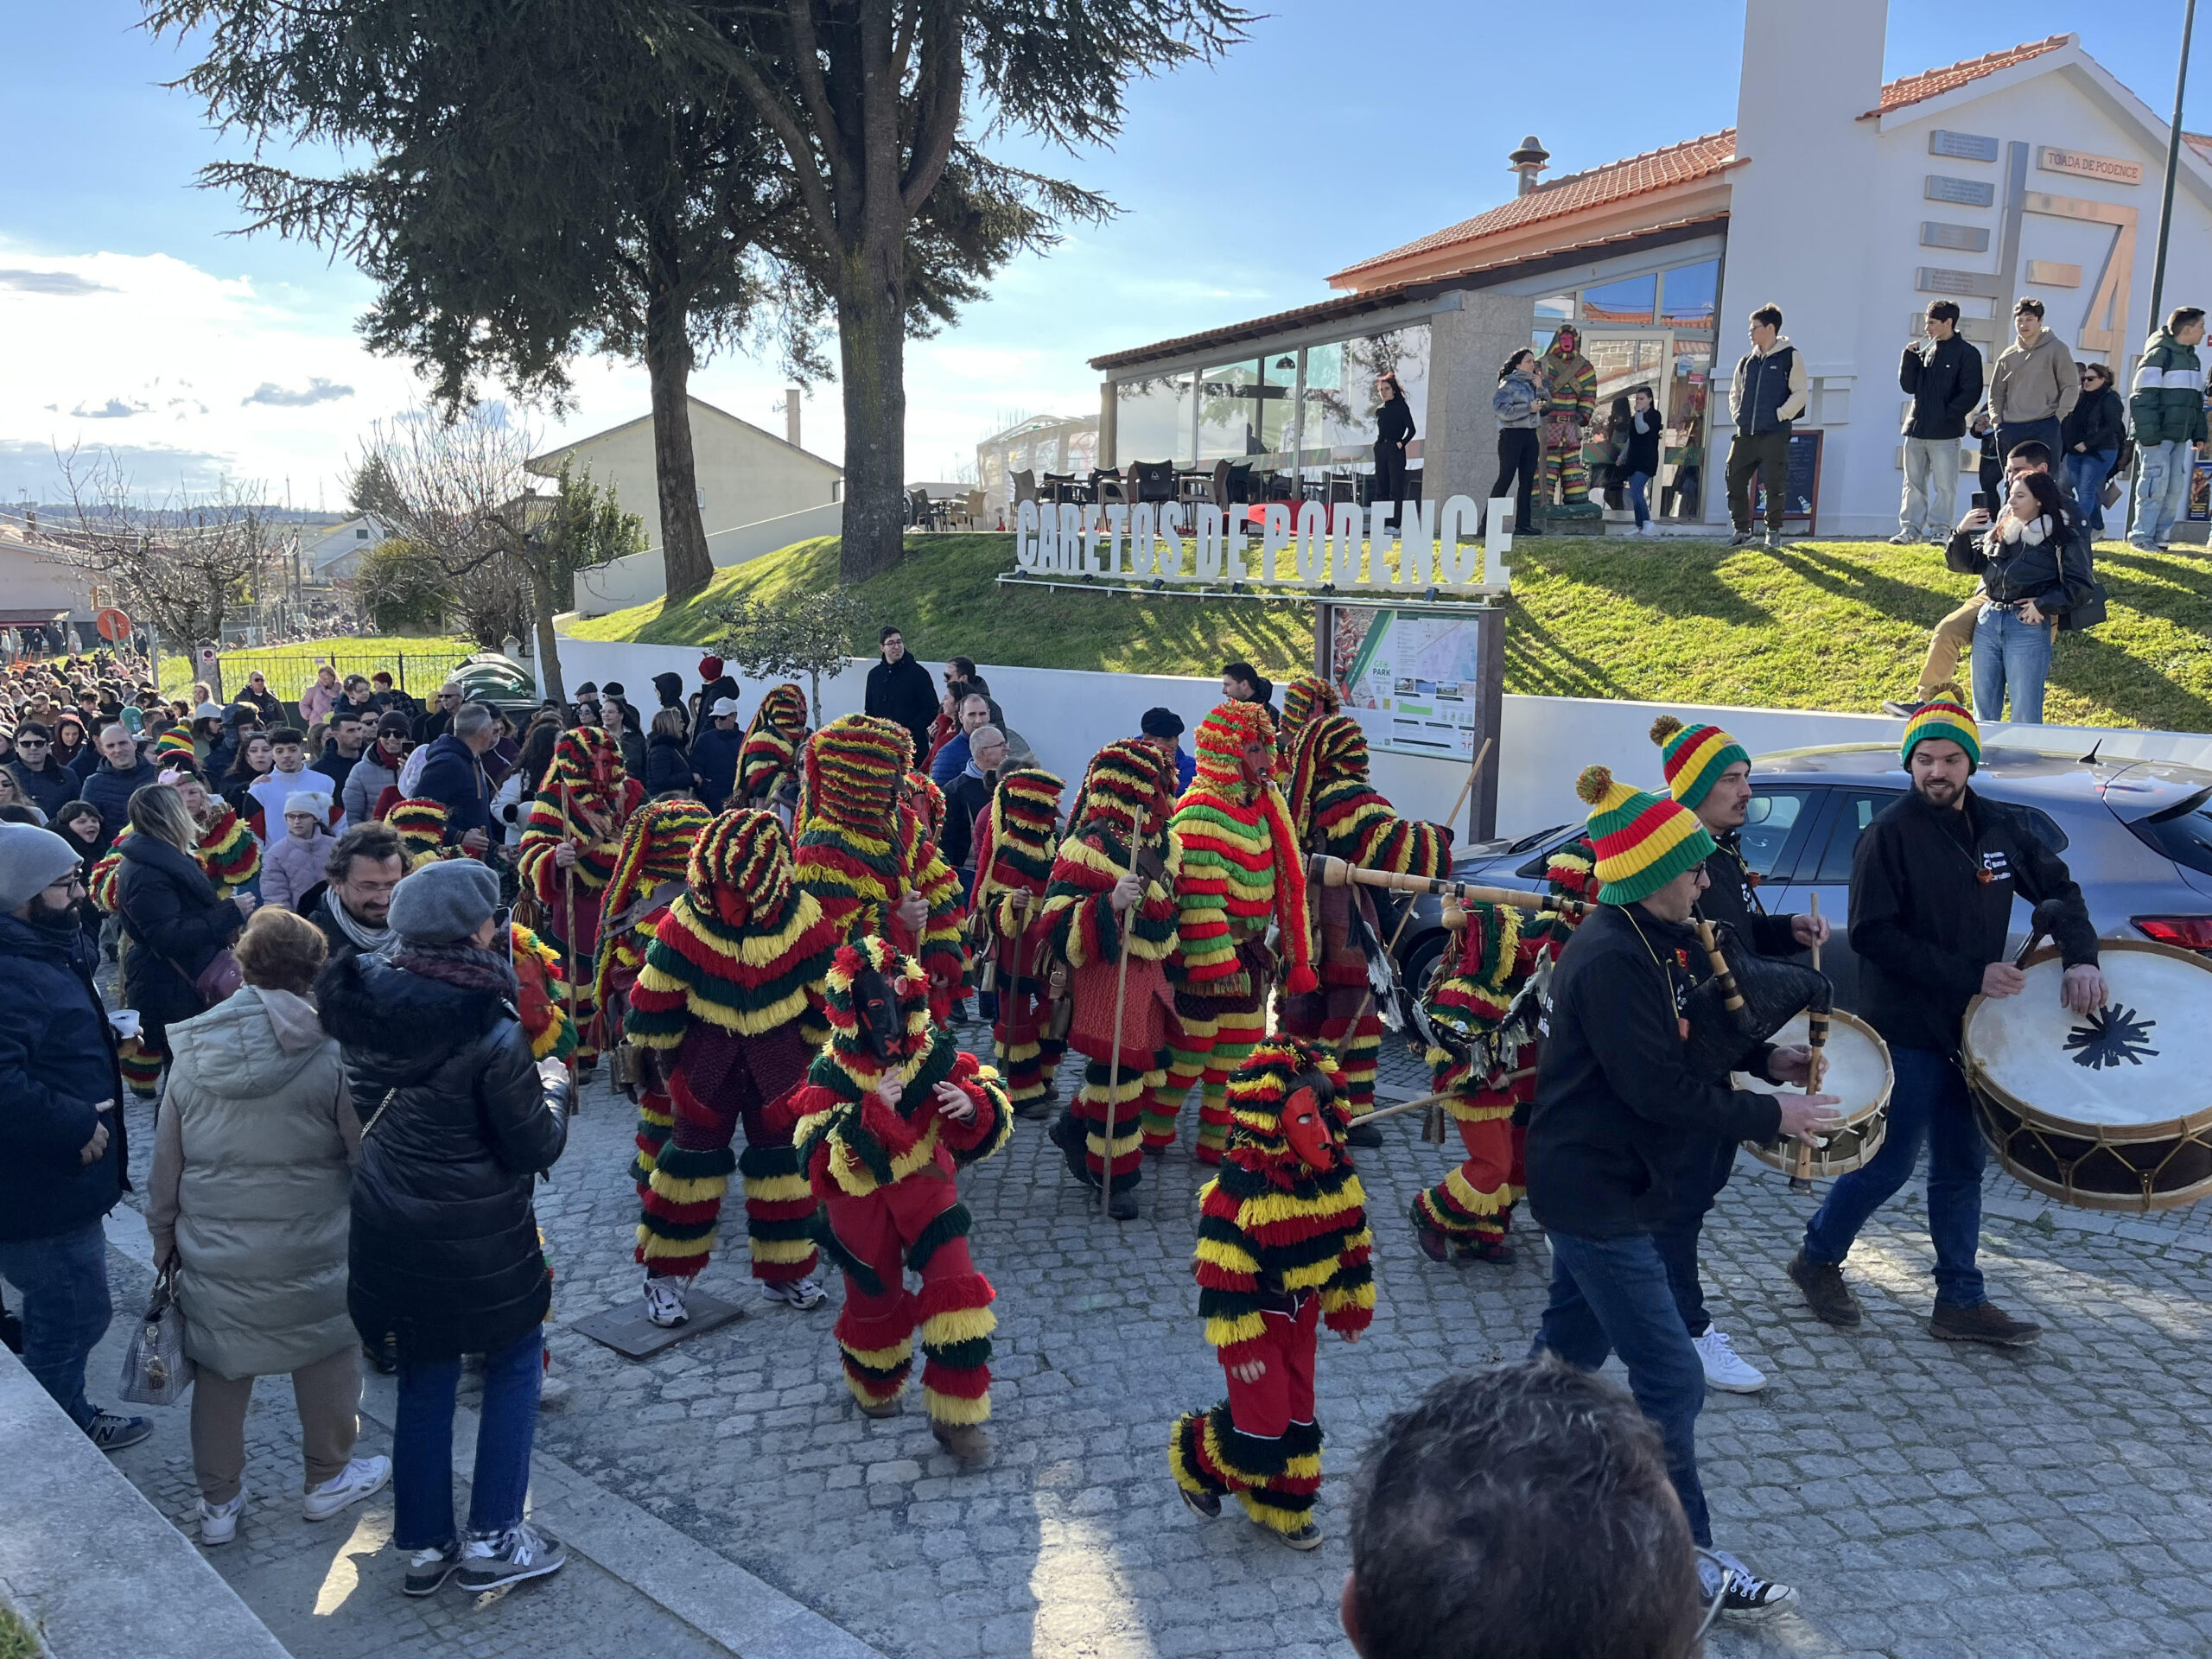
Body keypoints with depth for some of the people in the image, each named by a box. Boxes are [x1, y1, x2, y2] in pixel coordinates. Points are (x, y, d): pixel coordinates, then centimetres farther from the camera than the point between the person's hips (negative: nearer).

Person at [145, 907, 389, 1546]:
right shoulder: (331, 1056, -16)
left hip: (211, 1250, 3)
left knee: (218, 1372, 18)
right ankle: (329, 1478, 32)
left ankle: (217, 1503, 31)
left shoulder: (192, 1053, -3)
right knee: (327, 1359, 17)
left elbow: (167, 1160, 5)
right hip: (309, 1253, -3)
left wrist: (164, 1237, 18)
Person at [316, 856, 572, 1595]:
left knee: (425, 1376, 20)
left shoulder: (364, 1012, -6)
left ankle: (424, 1543, 32)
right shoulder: (493, 1033, -25)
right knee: (515, 1362, 16)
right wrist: (554, 1086, 1)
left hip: (391, 1227, 6)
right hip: (477, 1236, -6)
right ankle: (491, 1540, 20)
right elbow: (535, 1149, -17)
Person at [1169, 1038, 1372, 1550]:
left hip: (1301, 1314, 7)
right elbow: (1224, 1276, -24)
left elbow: (1352, 1243, 7)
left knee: (1297, 1412, 16)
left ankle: (1281, 1507, 34)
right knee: (1264, 1418, -1)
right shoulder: (1241, 1190, -28)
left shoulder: (1335, 1176, -7)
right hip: (1254, 1317, -7)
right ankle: (1195, 1459, 26)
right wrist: (1239, 1344, -20)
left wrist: (1350, 1307, 13)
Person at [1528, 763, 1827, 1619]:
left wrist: (1766, 1059, 4)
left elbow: (1681, 1035, 18)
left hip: (1595, 1181, 10)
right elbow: (1661, 1090, -25)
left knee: (1574, 1338, 24)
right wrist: (1772, 1116, -17)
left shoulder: (1644, 939, 6)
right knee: (1671, 1379, -2)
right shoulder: (1611, 960, -26)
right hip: (1595, 1193, -10)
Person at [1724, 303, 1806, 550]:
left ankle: (1774, 532, 6)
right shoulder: (1747, 361, 15)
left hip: (1775, 435, -5)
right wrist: (1737, 416, 8)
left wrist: (1780, 416, -11)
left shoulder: (1791, 357, 0)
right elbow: (1734, 393, 24)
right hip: (1745, 435, 5)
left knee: (1774, 485, -6)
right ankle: (1742, 530, 11)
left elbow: (1799, 394, -4)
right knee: (1735, 481, 1)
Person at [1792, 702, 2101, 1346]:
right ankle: (1818, 1258, 23)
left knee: (1961, 1167, 12)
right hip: (1907, 1029, -6)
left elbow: (2058, 888, 11)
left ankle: (1962, 1302, 22)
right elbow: (1872, 936, -19)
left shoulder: (1999, 828, 4)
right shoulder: (1890, 833, -15)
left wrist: (2080, 958, -9)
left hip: (1971, 1028, 6)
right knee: (1889, 1165, 2)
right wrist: (1970, 974, -21)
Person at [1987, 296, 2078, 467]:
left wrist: (2059, 416, -9)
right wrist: (1997, 419, 5)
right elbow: (1996, 392, 18)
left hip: (2045, 428, -4)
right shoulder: (2008, 356, 12)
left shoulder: (2056, 349, 1)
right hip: (2010, 429, 4)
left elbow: (2071, 386, 1)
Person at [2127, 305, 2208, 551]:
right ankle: (2141, 535, -5)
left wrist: (2199, 433, 15)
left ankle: (2161, 534, 12)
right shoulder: (2158, 355, -10)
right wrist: (2148, 435, -20)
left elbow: (2197, 400, 23)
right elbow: (2141, 398, -15)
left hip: (2180, 437, 8)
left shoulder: (2192, 359, 17)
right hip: (2157, 437, -8)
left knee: (2176, 487, 6)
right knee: (2156, 484, -10)